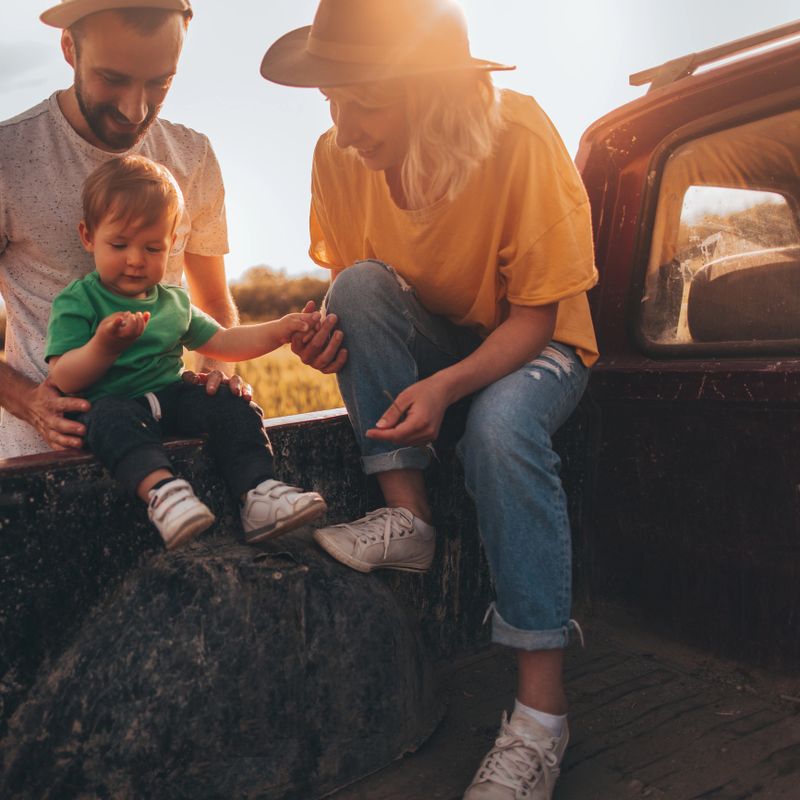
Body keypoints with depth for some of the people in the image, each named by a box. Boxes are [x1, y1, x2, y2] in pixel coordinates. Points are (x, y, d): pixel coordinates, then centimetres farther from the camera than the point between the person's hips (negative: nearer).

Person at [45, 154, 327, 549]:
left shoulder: (174, 302, 19)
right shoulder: (76, 302, 1)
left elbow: (221, 342, 24)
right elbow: (62, 380, -8)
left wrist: (279, 330, 10)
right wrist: (105, 346, -27)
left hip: (173, 398, 5)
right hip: (112, 403, -5)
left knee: (230, 402, -19)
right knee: (112, 415, -38)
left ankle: (257, 491, -30)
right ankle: (160, 488, -58)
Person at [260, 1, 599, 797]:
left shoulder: (519, 138, -25)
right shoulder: (339, 154, -13)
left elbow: (535, 315, -22)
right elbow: (346, 280, 0)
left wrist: (448, 384, -39)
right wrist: (331, 329, -24)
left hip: (534, 343, -3)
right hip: (425, 341, 4)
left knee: (500, 426, -35)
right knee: (362, 286, -26)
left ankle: (542, 707, -28)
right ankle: (405, 515, -21)